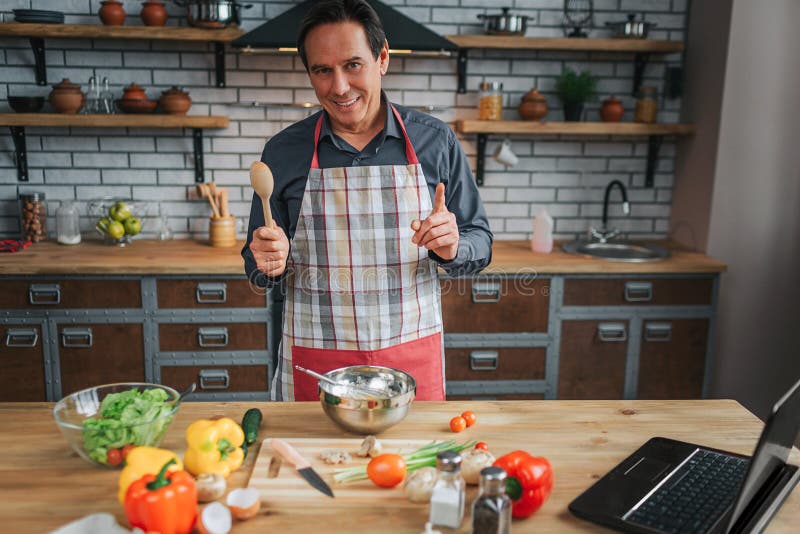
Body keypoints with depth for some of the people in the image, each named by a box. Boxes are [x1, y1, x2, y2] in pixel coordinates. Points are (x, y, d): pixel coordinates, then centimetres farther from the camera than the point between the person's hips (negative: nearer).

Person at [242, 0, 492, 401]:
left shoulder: (436, 141, -2)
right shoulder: (283, 152, -1)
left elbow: (480, 245, 3)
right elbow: (257, 265, 6)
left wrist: (452, 249, -19)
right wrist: (270, 265, -16)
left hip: (412, 359, 0)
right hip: (313, 363, 0)